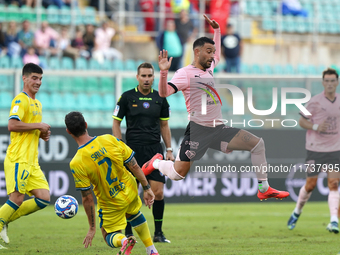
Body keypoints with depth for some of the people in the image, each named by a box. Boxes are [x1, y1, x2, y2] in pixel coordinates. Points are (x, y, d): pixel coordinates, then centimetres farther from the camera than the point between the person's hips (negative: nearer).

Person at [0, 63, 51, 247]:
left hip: (32, 161, 9)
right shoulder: (21, 100, -9)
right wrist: (38, 126, -15)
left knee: (44, 199, 1)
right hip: (18, 159, -9)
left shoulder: (37, 104, 21)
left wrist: (42, 134, 11)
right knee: (17, 200, -12)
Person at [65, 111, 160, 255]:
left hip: (110, 204, -4)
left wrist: (92, 228, -7)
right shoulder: (109, 140, -19)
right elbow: (134, 166, -10)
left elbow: (87, 198, -18)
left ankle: (123, 241, -16)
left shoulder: (76, 164, -25)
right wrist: (146, 188, 5)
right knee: (135, 214, 37)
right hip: (131, 193, 4)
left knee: (109, 237, 18)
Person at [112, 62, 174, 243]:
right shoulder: (127, 97, -1)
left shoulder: (160, 98, 7)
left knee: (158, 192, -5)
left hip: (155, 149, 2)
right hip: (133, 150, -2)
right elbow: (116, 122, 4)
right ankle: (128, 233, 9)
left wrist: (169, 150, 10)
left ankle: (158, 233, 7)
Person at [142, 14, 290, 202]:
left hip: (218, 129, 7)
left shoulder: (210, 68, 14)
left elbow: (217, 55, 37)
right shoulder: (186, 73, -9)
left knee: (257, 144, -3)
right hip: (198, 130, -7)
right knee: (178, 174, -10)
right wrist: (164, 72, -35)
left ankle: (264, 189, 2)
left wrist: (216, 30, 30)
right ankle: (156, 162, 24)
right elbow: (164, 93, -21)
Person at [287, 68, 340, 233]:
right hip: (315, 149, -2)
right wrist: (315, 127, -20)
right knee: (311, 184, 4)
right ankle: (297, 212, 30)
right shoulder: (315, 102, -8)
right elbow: (302, 121, -4)